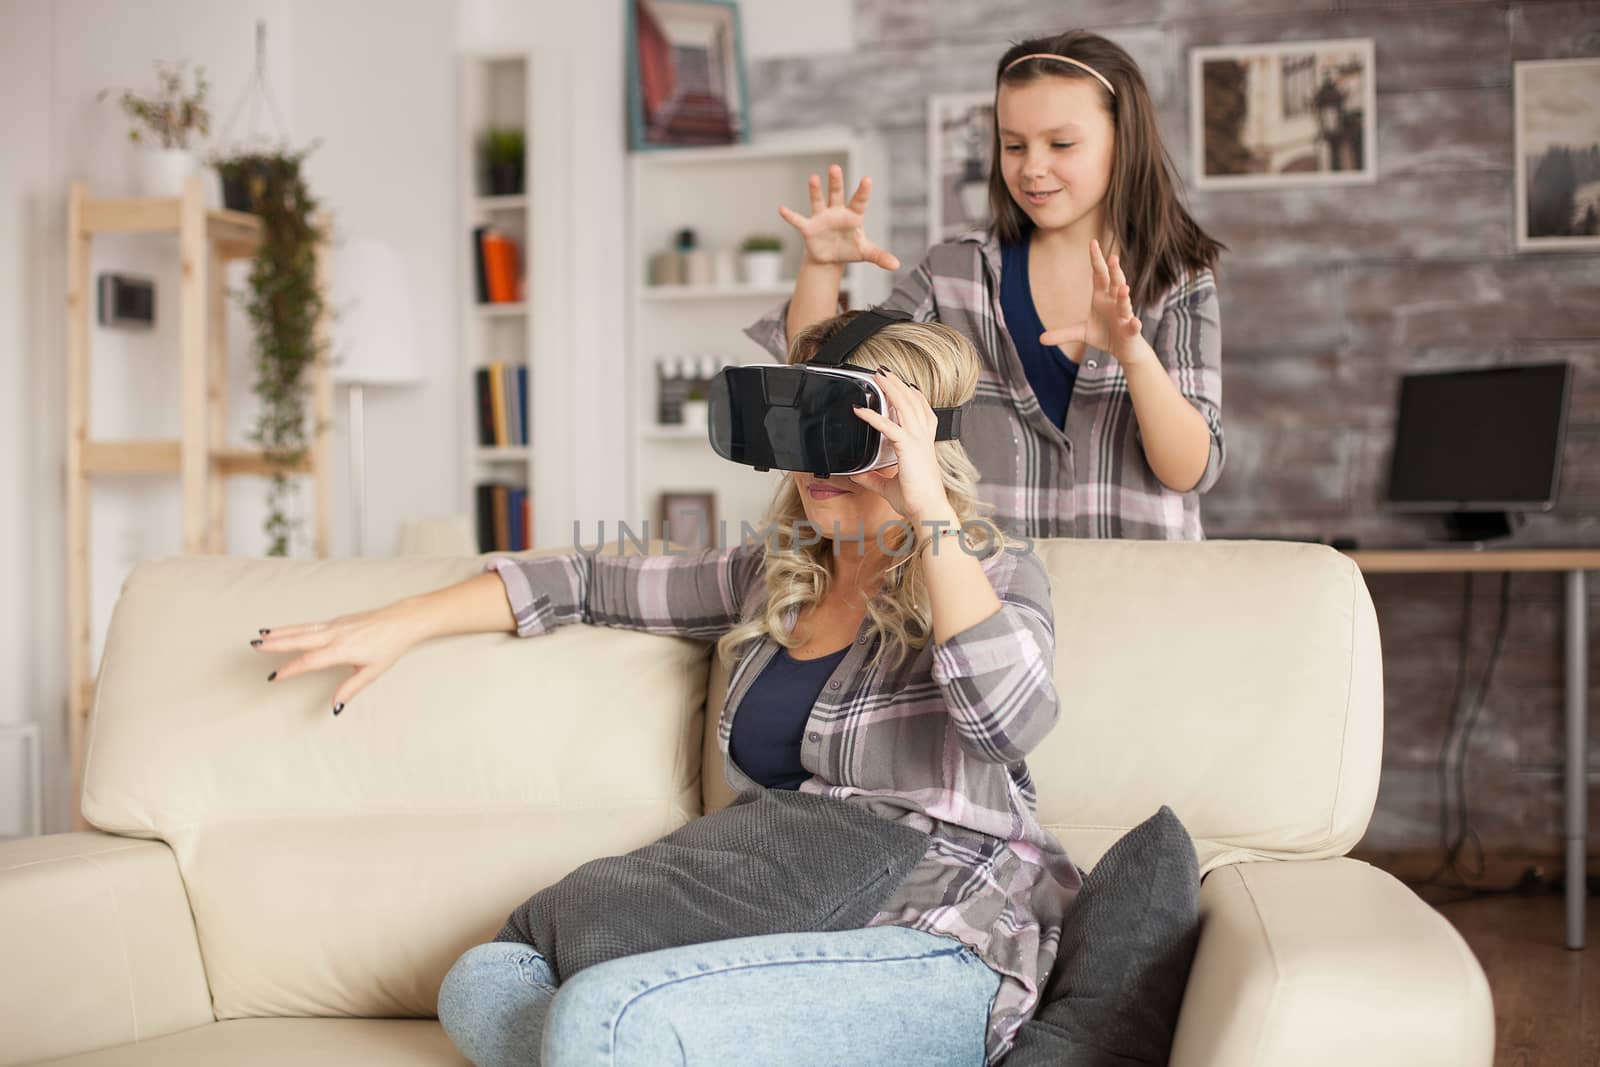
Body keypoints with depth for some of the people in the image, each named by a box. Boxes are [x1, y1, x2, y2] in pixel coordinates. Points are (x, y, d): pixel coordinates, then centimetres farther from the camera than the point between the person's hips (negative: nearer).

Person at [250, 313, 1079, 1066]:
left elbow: (1010, 720, -24)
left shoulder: (995, 577, -2)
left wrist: (927, 503, -22)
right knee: (483, 982, -8)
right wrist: (403, 624, 17)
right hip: (790, 940, 8)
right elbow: (592, 584, 23)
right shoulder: (773, 578, 16)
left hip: (951, 950, -7)